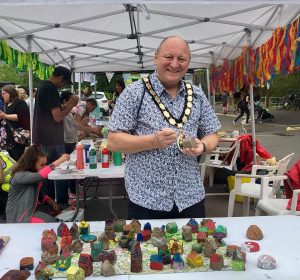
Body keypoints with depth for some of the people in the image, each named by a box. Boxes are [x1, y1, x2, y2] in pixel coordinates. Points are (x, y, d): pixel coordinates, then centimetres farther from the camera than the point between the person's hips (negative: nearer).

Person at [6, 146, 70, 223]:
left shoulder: (35, 173, 5)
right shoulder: (19, 176, -22)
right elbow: (39, 175, -41)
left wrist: (49, 201, -8)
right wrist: (58, 161, -45)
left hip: (32, 209, 9)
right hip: (19, 216, -9)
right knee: (51, 223, -22)